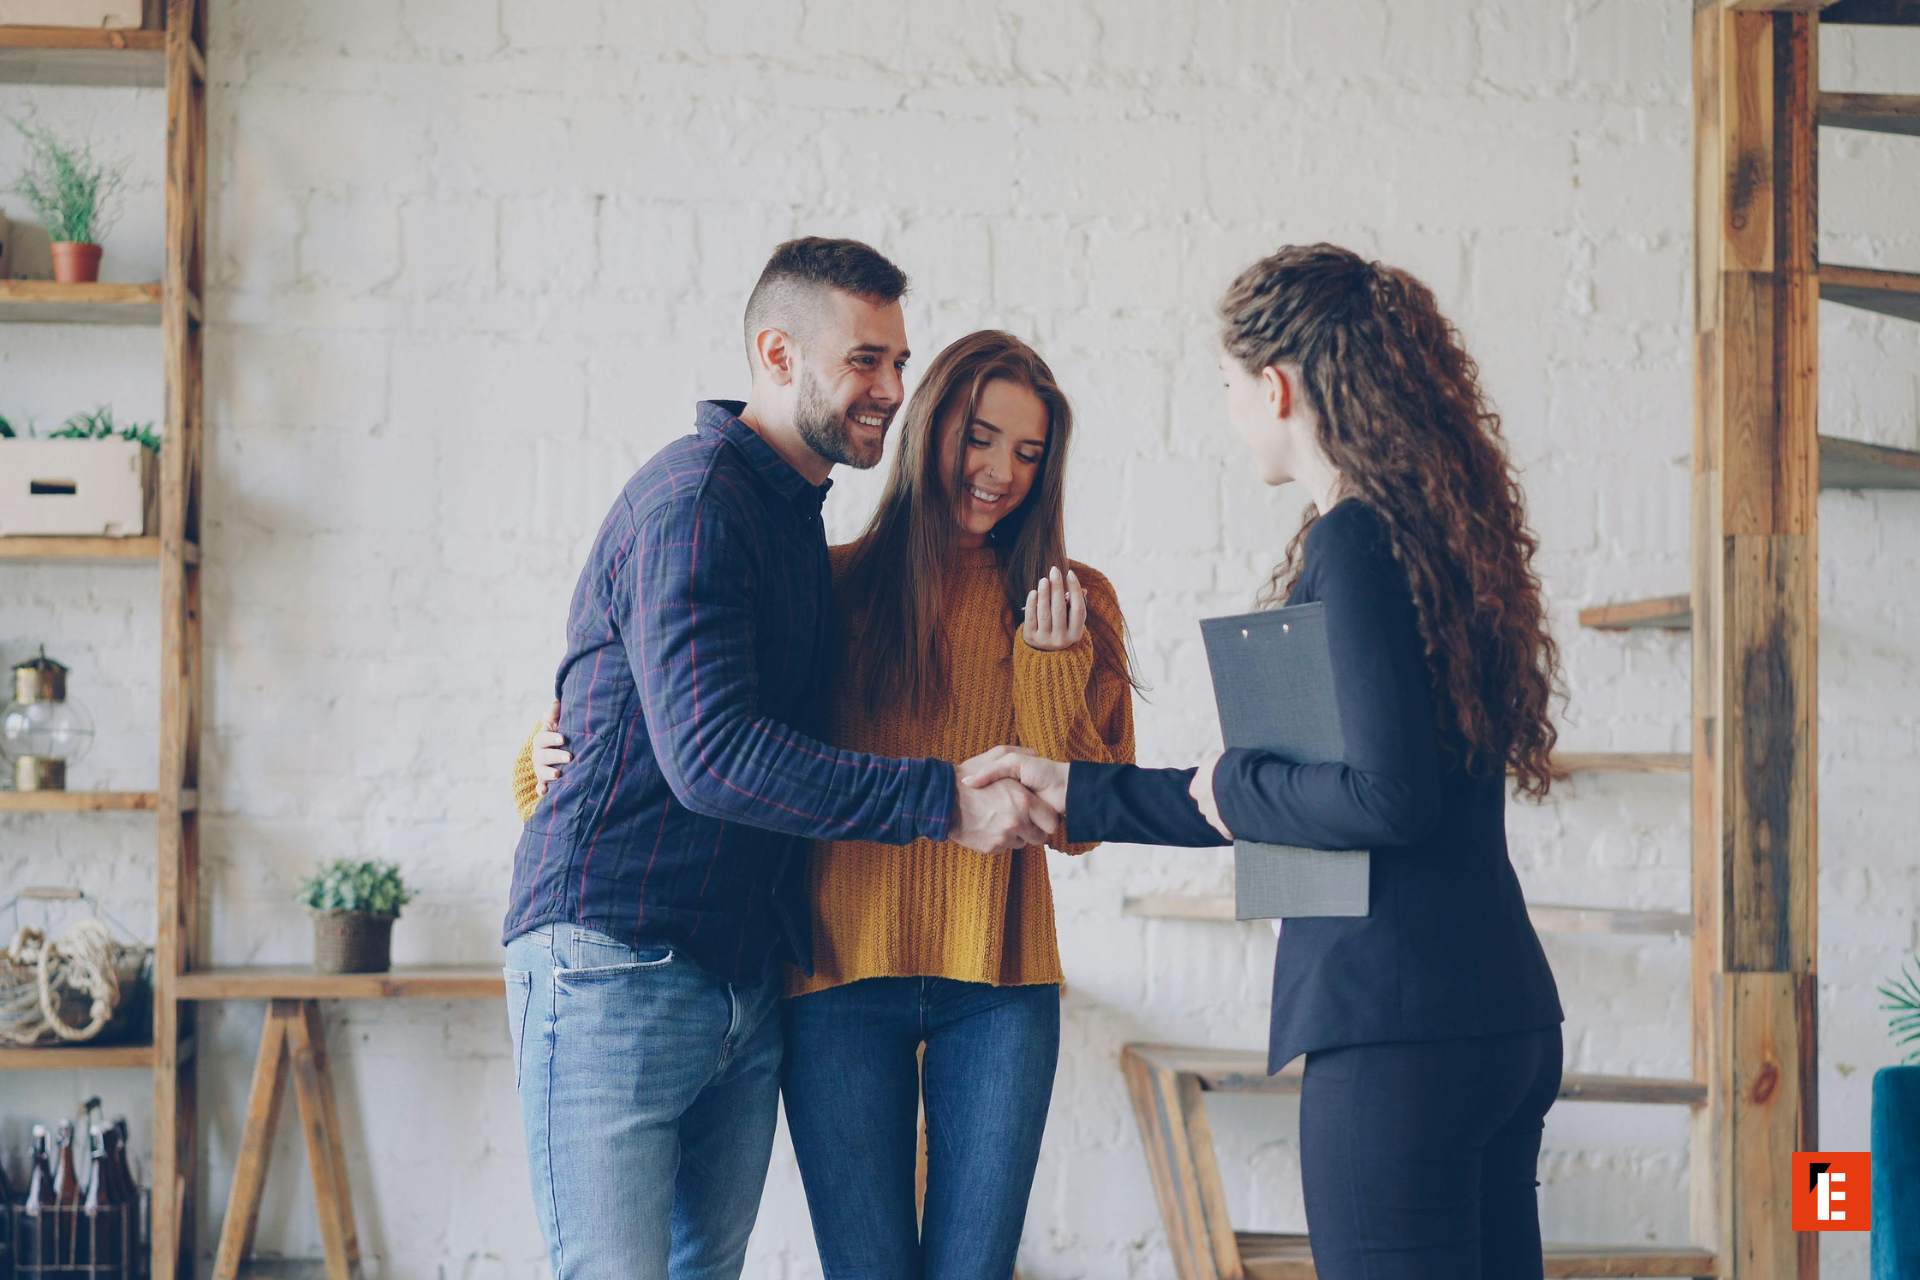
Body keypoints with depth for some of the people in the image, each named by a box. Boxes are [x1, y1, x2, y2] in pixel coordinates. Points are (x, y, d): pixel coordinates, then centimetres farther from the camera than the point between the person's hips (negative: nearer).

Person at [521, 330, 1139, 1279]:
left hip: (997, 986, 1)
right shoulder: (833, 587, 6)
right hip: (841, 982, -1)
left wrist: (1053, 667, -8)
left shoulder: (1073, 605, 9)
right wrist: (558, 756, -7)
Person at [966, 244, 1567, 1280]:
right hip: (1505, 1015, 10)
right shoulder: (1434, 532, 17)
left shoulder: (1352, 543, -11)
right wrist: (1075, 794, 29)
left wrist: (1232, 786, -3)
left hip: (1396, 1026, -10)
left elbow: (1387, 797, -21)